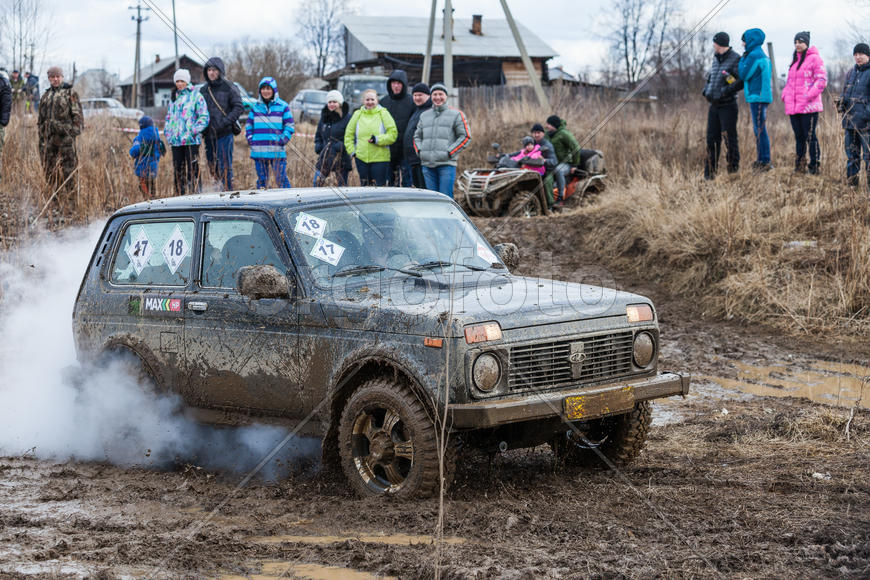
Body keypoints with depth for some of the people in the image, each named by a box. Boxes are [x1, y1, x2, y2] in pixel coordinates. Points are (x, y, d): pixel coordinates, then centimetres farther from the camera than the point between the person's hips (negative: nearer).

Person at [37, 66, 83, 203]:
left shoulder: (70, 93, 1)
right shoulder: (46, 95, 19)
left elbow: (77, 115, -4)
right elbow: (41, 118, 24)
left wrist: (74, 132, -12)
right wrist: (41, 136, 17)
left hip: (65, 135, -6)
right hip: (49, 136, 6)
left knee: (68, 168, -8)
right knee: (49, 168, 6)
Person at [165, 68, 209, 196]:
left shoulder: (195, 96, 0)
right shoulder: (174, 97, 19)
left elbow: (204, 117, -5)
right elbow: (169, 117, 29)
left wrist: (193, 131, -15)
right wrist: (167, 132, 13)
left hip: (191, 141, -6)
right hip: (175, 141, 6)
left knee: (193, 170, -8)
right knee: (178, 171, 6)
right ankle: (180, 196, 12)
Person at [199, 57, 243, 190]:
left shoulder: (229, 88, -3)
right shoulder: (203, 90, 13)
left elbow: (239, 108, -7)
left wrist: (225, 122, -18)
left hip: (225, 133, -5)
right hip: (209, 134, 5)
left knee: (224, 165, -8)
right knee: (212, 166, 7)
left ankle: (228, 191, -5)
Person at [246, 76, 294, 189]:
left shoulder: (283, 106, 4)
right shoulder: (256, 107, 12)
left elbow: (290, 126, 3)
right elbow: (249, 125, 18)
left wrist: (283, 140, -9)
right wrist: (250, 138, 3)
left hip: (277, 151, -3)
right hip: (258, 151, 3)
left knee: (281, 179, -8)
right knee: (261, 179, 8)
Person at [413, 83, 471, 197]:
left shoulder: (456, 114, 4)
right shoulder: (424, 115, 18)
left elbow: (465, 136, 0)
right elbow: (417, 136, 25)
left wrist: (449, 153, -8)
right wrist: (420, 151, 6)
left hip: (446, 164, -4)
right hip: (427, 165, 4)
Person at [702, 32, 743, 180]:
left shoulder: (735, 60, -10)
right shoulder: (715, 59, 14)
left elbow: (742, 81, -18)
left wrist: (725, 91, -20)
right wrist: (706, 90, 10)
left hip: (728, 106, -7)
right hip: (714, 106, 7)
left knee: (729, 139, -7)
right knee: (712, 139, 7)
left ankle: (733, 169, -1)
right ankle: (709, 172, 11)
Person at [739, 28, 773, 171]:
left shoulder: (754, 55, -13)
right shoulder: (762, 55, 17)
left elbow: (744, 75, -11)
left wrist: (742, 59, 0)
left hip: (757, 96, -10)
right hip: (761, 96, 10)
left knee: (760, 130, -8)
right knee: (759, 129, 12)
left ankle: (765, 161, -9)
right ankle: (760, 160, 15)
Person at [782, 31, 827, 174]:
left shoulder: (814, 59, -4)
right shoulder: (794, 60, 20)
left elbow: (822, 80, -11)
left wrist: (809, 96, -18)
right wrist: (785, 95, 11)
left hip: (809, 107, -7)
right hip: (793, 107, 7)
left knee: (810, 136, -6)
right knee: (799, 137, 12)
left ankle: (814, 167, -1)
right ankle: (799, 165, 19)